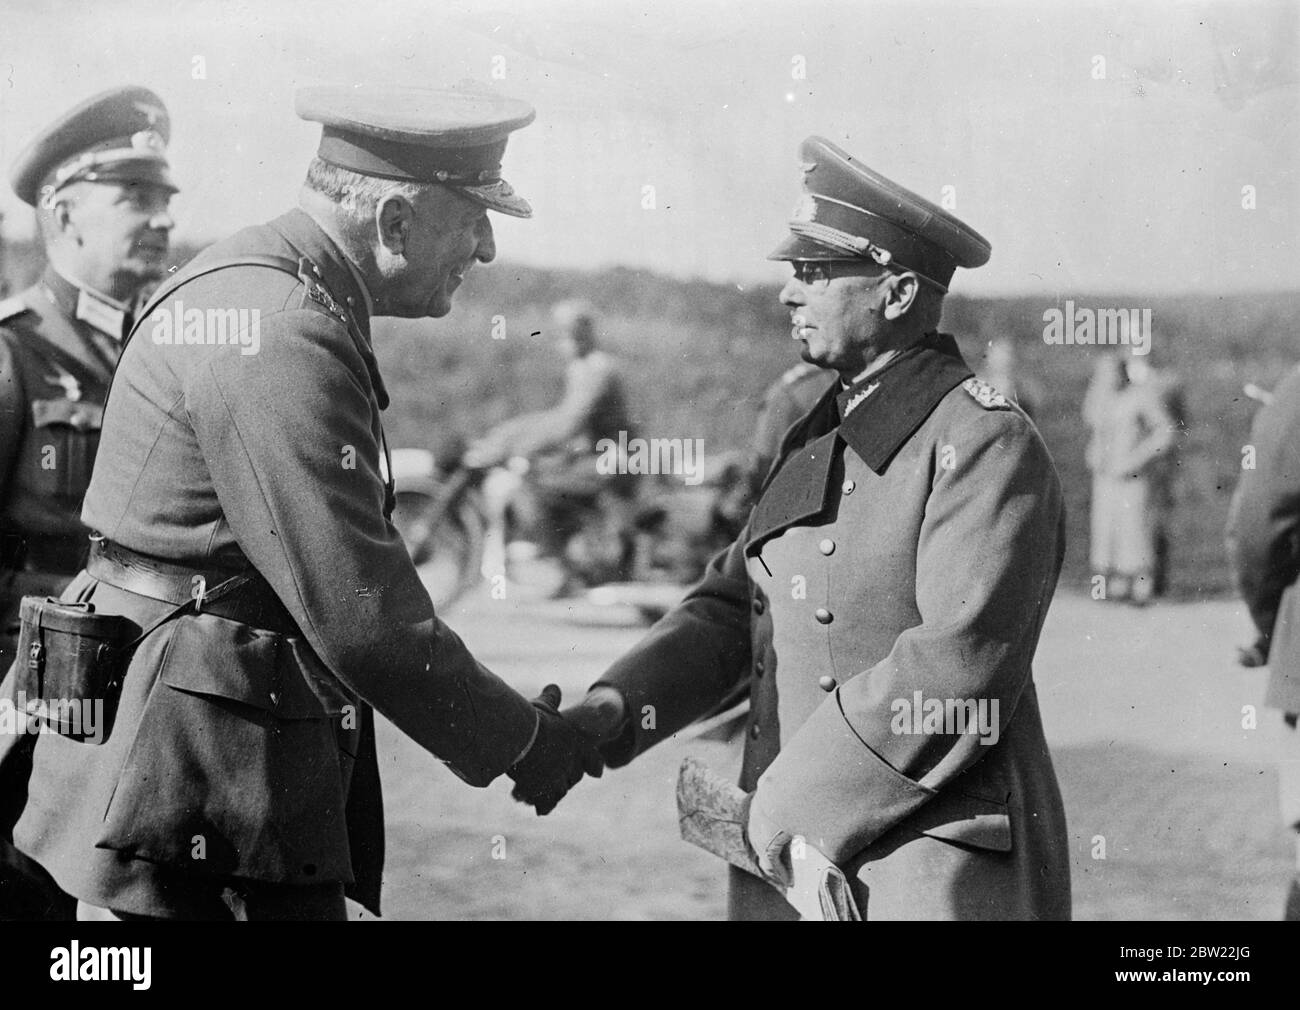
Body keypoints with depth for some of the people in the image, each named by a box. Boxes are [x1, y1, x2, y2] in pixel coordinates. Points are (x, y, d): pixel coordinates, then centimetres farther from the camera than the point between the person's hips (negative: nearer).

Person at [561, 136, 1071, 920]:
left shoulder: (986, 445, -12)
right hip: (793, 859, 8)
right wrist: (609, 714, -3)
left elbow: (959, 667, -21)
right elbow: (732, 609, 14)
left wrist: (785, 810, -17)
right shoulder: (821, 441, 15)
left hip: (937, 879, -7)